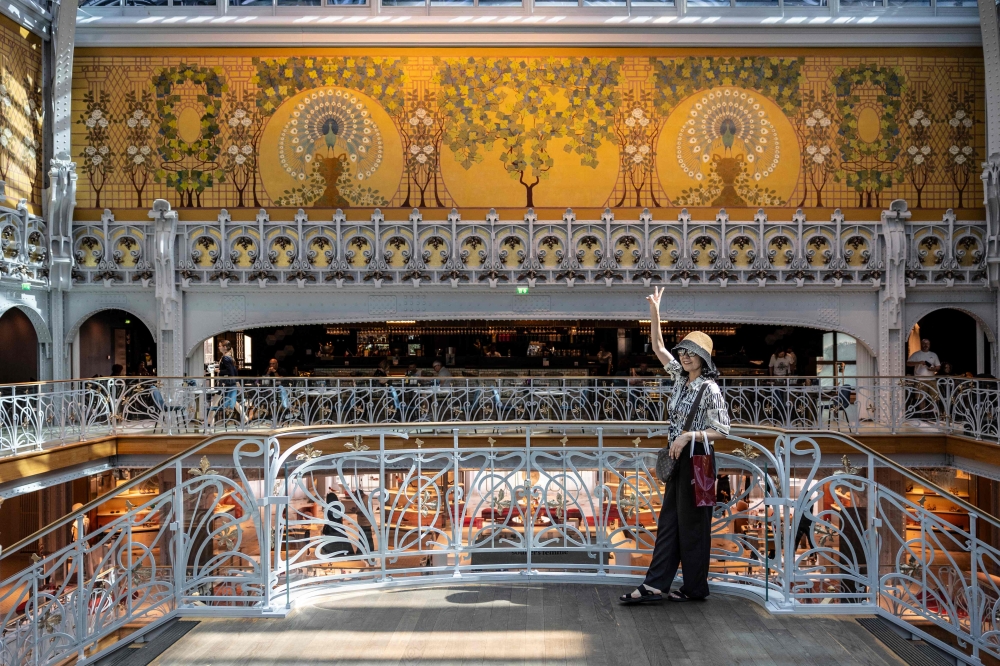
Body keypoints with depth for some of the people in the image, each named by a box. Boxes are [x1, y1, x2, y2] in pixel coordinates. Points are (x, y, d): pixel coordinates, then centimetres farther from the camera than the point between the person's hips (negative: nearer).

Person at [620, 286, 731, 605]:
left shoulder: (710, 389, -12)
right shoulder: (681, 379, 8)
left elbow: (722, 430, -13)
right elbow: (658, 348, 11)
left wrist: (689, 436, -20)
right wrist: (654, 313, 4)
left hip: (696, 460, -8)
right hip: (678, 459, 8)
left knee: (692, 524, 1)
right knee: (668, 522, 7)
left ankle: (695, 587, 13)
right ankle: (654, 585, 8)